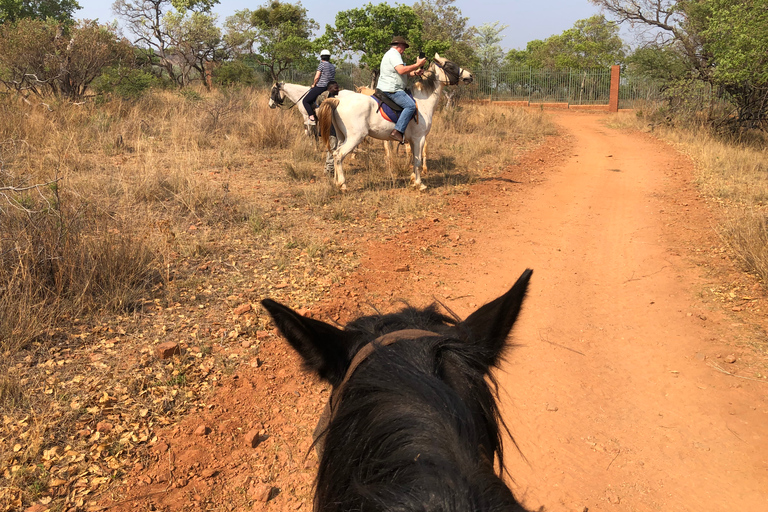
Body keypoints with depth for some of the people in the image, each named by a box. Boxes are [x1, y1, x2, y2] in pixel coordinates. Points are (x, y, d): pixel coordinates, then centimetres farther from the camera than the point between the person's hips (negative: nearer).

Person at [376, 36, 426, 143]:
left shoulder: (392, 54, 27)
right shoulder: (394, 54, -9)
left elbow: (403, 74, 26)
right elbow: (401, 70, -25)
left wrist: (414, 73, 13)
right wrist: (417, 65, -16)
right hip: (391, 89, -12)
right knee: (411, 105, -21)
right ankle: (397, 131, -30)